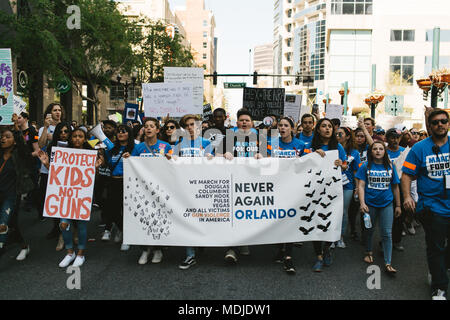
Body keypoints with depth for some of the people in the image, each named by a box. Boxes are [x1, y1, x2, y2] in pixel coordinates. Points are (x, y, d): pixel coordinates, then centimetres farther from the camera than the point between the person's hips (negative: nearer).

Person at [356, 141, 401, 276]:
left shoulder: (390, 166, 5)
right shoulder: (366, 166, -2)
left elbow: (395, 187, 11)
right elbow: (361, 185, -6)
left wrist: (398, 205, 11)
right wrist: (362, 203, -17)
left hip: (386, 204, 1)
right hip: (370, 203, -1)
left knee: (387, 233, -3)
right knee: (369, 230, 14)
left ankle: (388, 264, -2)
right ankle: (369, 252, 38)